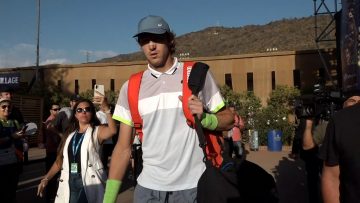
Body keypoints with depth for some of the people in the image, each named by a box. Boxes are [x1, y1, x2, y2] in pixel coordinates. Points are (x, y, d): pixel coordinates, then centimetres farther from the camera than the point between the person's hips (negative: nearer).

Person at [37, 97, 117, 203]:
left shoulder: (97, 131, -2)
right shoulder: (70, 134, 14)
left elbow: (112, 130, -25)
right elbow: (60, 159, 14)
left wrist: (106, 110, -39)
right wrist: (46, 179, 7)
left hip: (89, 181, -4)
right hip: (69, 182, 4)